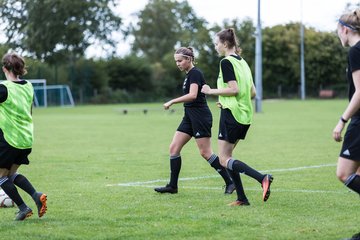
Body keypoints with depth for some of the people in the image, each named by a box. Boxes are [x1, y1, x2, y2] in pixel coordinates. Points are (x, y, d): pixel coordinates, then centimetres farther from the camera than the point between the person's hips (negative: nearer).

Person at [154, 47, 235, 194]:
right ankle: (172, 186, 7)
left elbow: (192, 95, -27)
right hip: (190, 117, 10)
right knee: (174, 148, 3)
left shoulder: (195, 73, -13)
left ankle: (230, 182, -1)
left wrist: (172, 102, -26)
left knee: (205, 152, -9)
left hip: (200, 117, -10)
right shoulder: (189, 74, 16)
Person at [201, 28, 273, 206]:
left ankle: (262, 178, -21)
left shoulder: (226, 62, -11)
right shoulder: (242, 62, 15)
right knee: (227, 156, 15)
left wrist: (211, 91, -9)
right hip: (245, 116, 9)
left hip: (231, 115, -9)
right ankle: (241, 198, 9)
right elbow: (252, 92, 16)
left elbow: (233, 89, -20)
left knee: (224, 160, -5)